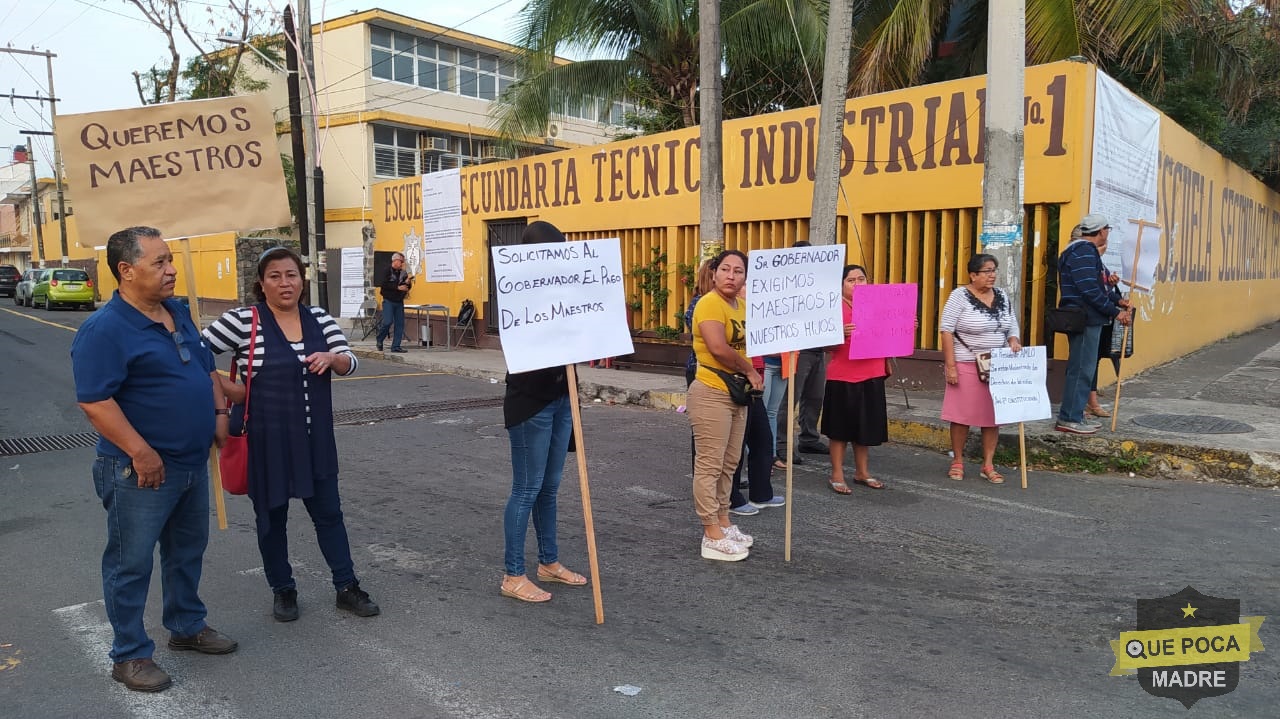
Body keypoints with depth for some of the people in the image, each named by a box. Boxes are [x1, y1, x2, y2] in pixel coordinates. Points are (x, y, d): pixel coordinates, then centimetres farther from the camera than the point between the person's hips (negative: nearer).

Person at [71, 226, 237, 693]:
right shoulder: (105, 330, -18)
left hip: (193, 462, 8)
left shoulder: (178, 312, 8)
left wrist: (219, 415, 7)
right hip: (142, 471, -8)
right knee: (131, 564, 6)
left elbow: (208, 369, 18)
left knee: (188, 551, 20)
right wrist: (142, 453, -25)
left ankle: (187, 626, 37)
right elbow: (95, 401, -23)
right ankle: (130, 655, 20)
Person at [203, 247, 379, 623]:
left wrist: (331, 358, -19)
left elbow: (350, 364, 2)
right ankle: (282, 590, 30)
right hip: (266, 439, -3)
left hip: (315, 437, 3)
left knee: (328, 511, 11)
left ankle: (347, 587, 23)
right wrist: (228, 390, -8)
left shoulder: (320, 318, 2)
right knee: (272, 516, 12)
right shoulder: (241, 321, -10)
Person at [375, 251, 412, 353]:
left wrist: (407, 283, -8)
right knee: (388, 322, -13)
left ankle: (396, 346, 7)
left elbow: (407, 288, 14)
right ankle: (379, 341, 11)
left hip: (399, 302, 6)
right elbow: (383, 284, -15)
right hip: (388, 301, -6)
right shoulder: (387, 271, -4)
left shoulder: (403, 273, 11)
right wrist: (398, 287, -19)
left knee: (400, 324, 2)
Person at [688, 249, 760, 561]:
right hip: (711, 393, -9)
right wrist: (750, 371, -12)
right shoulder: (709, 303, -14)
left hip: (736, 392, 9)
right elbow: (719, 348, -25)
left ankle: (723, 522, 27)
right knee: (710, 465, -4)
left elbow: (748, 345, 17)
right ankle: (712, 536, 1)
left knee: (729, 463, 15)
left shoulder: (742, 306, 13)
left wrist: (749, 377, -1)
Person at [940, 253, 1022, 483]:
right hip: (966, 366, -5)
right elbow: (946, 331, -12)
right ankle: (957, 461, 16)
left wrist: (1014, 341, -6)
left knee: (993, 415, 6)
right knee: (962, 414, 1)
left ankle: (988, 465, 15)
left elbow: (1012, 326, 17)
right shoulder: (960, 296, -9)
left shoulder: (1002, 296, 9)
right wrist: (950, 365, -17)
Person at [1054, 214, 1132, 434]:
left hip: (1087, 319, 11)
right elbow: (1090, 290, -23)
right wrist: (1115, 312, -17)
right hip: (1084, 319, -11)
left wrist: (1117, 301, 14)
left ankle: (1074, 415, 20)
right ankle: (1069, 418, -4)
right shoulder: (1084, 252, -15)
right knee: (1082, 369, -8)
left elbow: (1096, 286, 25)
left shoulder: (1085, 251, 19)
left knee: (1083, 368, 14)